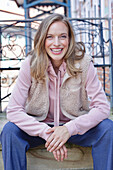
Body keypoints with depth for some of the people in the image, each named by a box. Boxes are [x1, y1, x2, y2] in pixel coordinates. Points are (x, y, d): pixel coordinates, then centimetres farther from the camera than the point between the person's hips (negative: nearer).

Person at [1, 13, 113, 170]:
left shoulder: (83, 63, -15)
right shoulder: (31, 65, -15)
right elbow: (13, 110, -18)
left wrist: (69, 128, -30)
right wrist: (47, 133, -29)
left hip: (75, 127, 0)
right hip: (40, 126, 0)